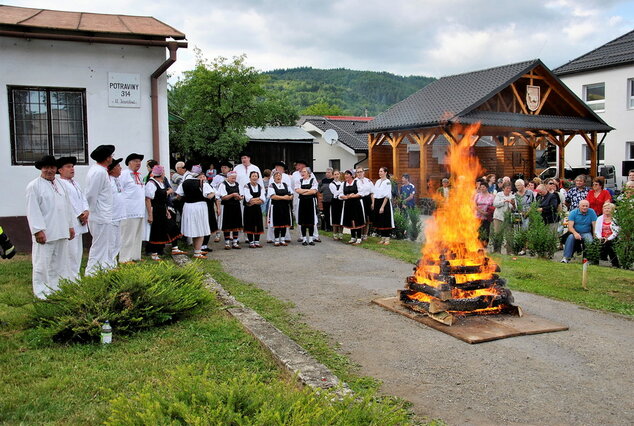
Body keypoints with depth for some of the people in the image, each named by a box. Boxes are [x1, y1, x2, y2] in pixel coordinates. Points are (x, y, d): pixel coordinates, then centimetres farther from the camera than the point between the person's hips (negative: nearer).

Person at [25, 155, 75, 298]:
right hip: (45, 233, -6)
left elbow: (67, 206, 18)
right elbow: (32, 210, -11)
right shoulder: (34, 186, -5)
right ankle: (41, 291, 8)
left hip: (61, 231, 7)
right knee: (43, 262, -2)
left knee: (60, 261, 12)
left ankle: (56, 287, 23)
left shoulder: (60, 184, 15)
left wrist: (71, 226, 15)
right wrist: (38, 230, -16)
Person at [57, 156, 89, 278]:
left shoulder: (75, 182, 18)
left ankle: (76, 275, 22)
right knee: (71, 251, -9)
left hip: (79, 222, 9)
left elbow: (83, 197, 15)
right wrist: (80, 215, -10)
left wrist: (86, 211, -2)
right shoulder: (60, 183, -10)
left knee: (78, 250, 13)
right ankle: (72, 276, -3)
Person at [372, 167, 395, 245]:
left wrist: (382, 207, -17)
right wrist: (373, 203, 4)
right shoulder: (377, 182, 12)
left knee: (385, 221, -3)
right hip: (377, 202, 7)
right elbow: (374, 193, 15)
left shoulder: (387, 182, -9)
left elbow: (387, 196, -13)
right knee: (379, 221, 8)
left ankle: (387, 238, 4)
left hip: (385, 202, -7)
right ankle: (382, 238, 17)